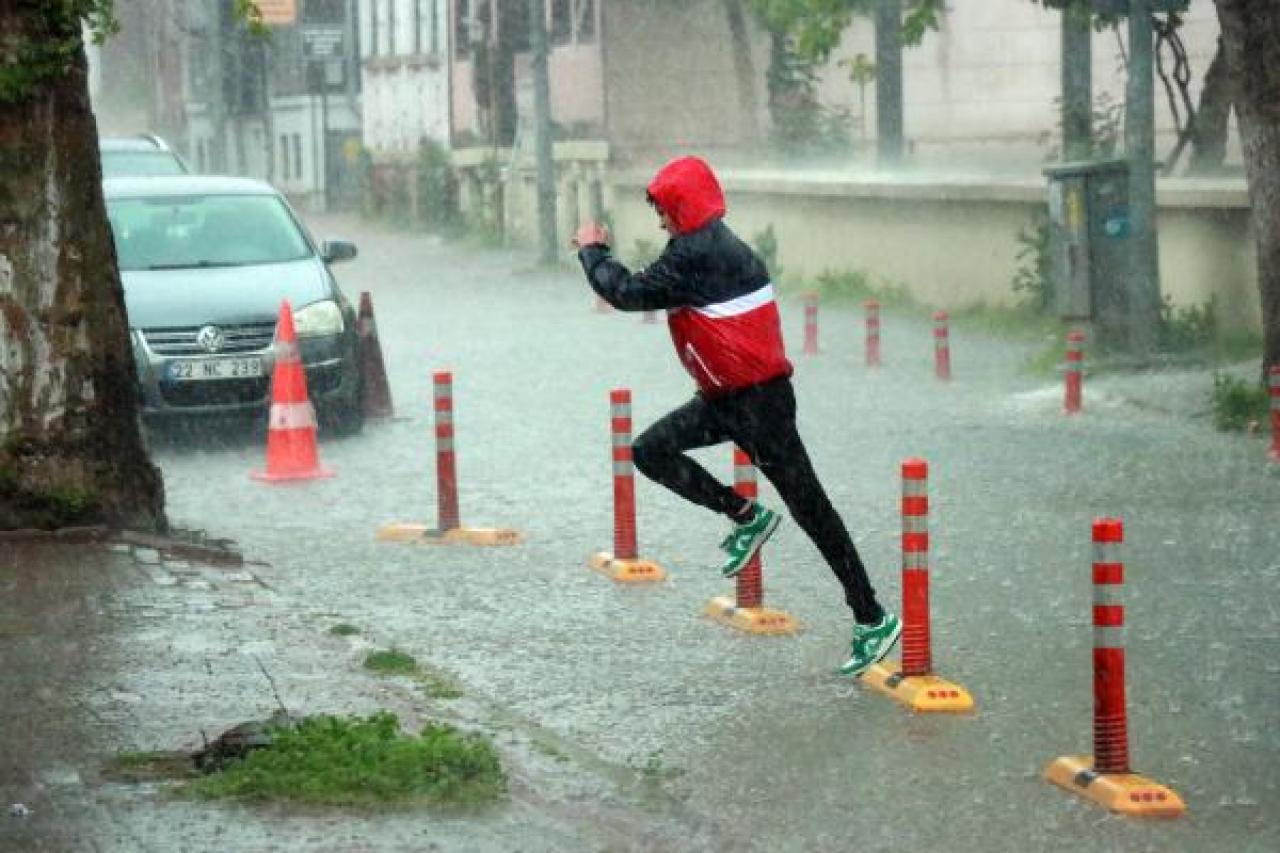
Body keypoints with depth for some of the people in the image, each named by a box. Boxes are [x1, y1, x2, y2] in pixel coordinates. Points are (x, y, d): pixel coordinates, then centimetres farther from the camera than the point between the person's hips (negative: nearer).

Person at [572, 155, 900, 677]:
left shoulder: (695, 253, -19)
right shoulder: (716, 245, 11)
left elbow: (628, 293, -16)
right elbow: (656, 287, 19)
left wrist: (592, 250, 0)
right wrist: (600, 253, 14)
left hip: (759, 399, -10)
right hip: (727, 397, 10)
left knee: (808, 507, -5)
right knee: (650, 451, 7)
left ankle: (873, 619, -1)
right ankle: (746, 517, 13)